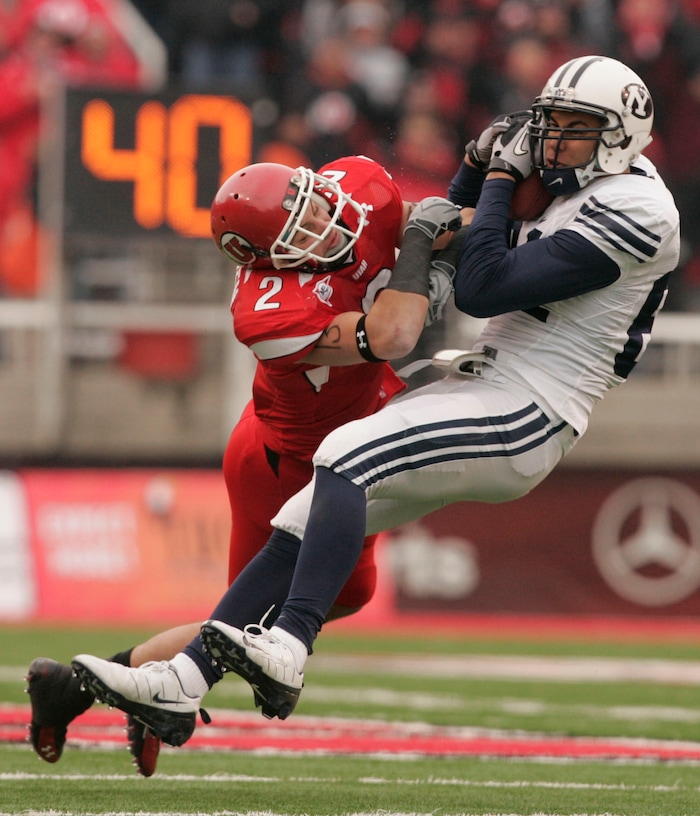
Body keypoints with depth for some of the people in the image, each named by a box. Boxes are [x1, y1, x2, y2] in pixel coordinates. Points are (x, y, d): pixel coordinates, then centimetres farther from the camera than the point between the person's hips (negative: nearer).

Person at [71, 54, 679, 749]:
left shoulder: (632, 210, -14)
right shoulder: (568, 191, 16)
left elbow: (482, 288, -19)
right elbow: (448, 259, 30)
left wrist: (501, 180, -7)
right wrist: (480, 168, 11)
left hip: (526, 416, -9)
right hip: (483, 393, 9)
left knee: (346, 456, -28)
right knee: (300, 527, 0)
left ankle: (287, 651, -35)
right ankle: (178, 688, -4)